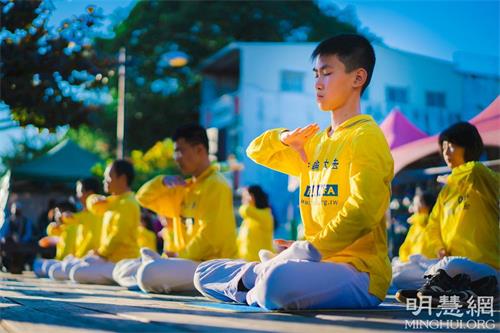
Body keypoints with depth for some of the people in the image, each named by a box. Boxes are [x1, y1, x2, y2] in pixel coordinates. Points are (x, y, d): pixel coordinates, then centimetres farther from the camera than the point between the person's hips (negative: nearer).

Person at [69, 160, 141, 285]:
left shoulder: (127, 204, -17)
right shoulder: (115, 200, 14)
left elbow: (117, 236, -22)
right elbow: (93, 205, 23)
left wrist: (101, 253, -11)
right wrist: (95, 200, -1)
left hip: (121, 262, -10)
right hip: (112, 258, 10)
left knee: (77, 273, -19)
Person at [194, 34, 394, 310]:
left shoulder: (366, 137, -9)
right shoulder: (315, 142, 17)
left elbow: (362, 212, -22)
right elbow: (256, 151, 27)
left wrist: (311, 249, -25)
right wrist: (284, 138, 7)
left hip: (358, 271, -7)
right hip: (318, 265, 7)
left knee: (278, 280, -38)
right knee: (204, 273, 11)